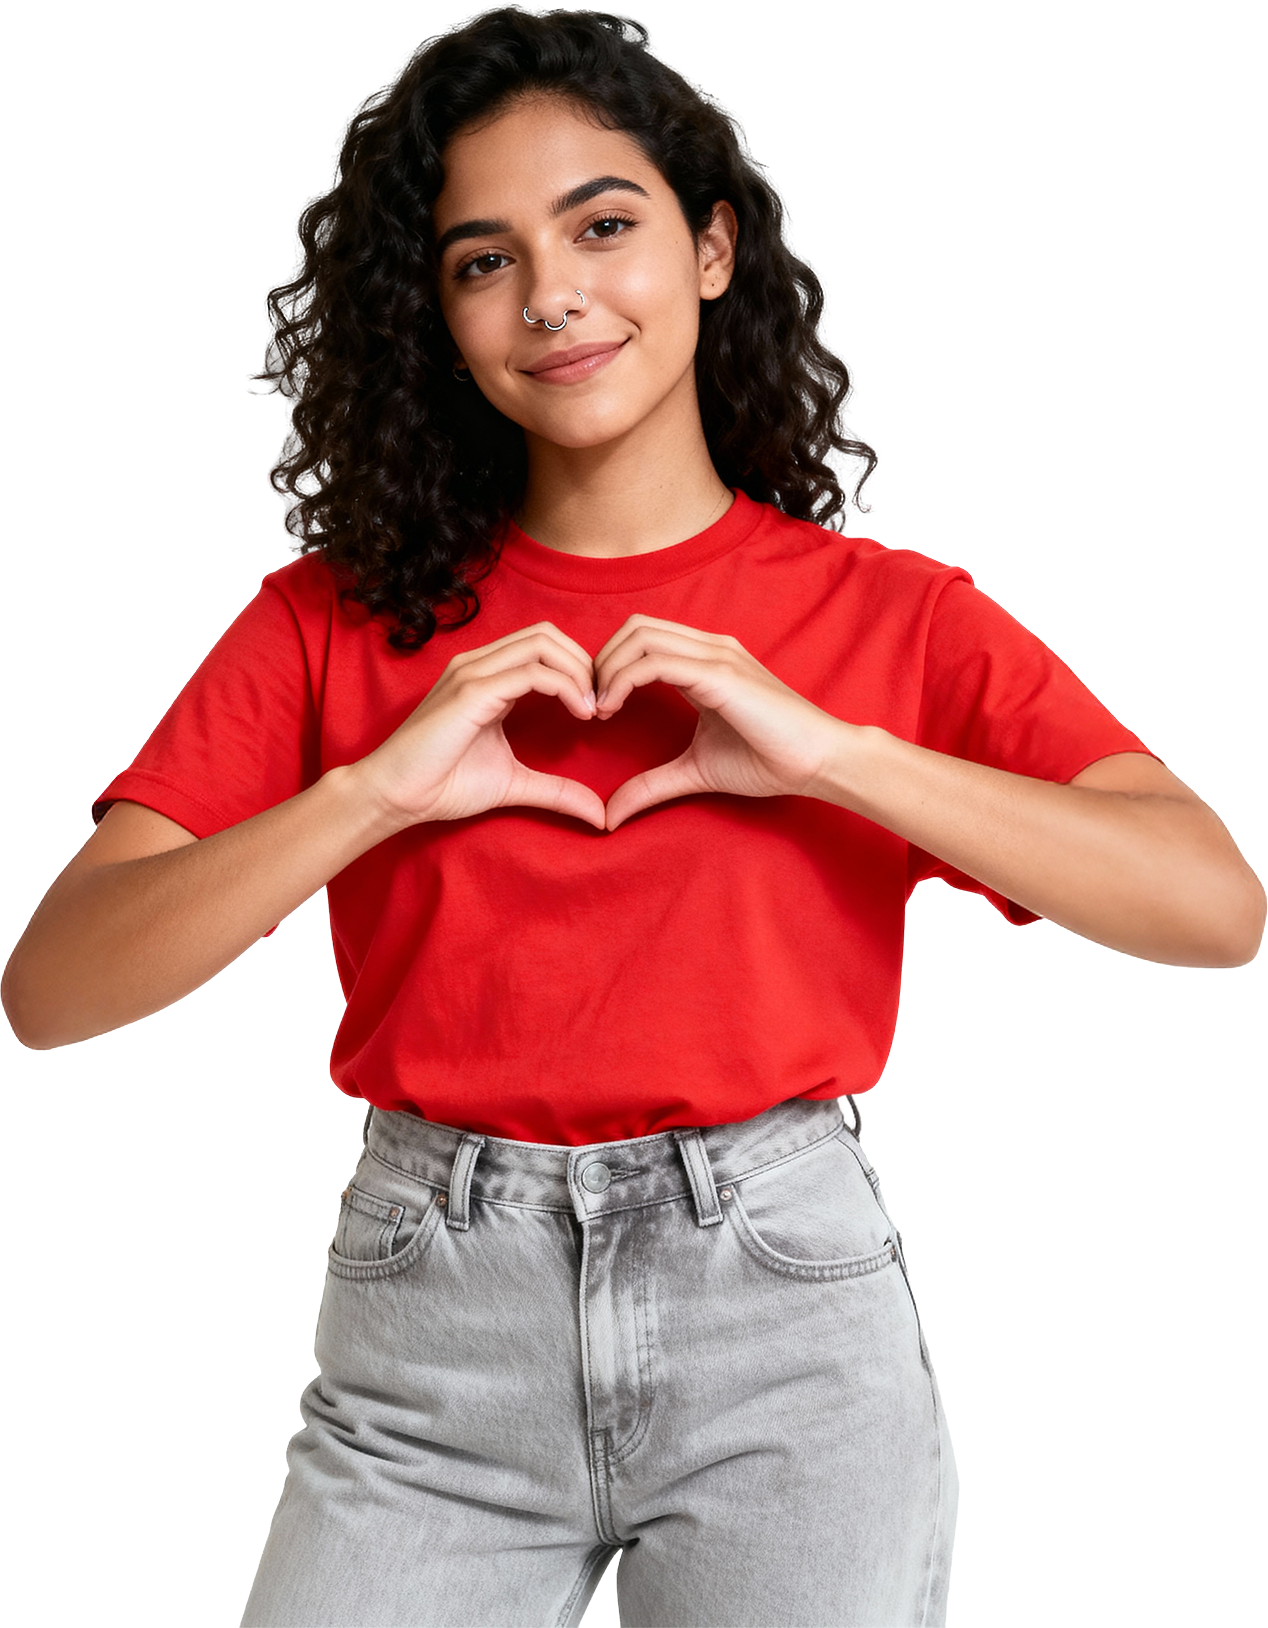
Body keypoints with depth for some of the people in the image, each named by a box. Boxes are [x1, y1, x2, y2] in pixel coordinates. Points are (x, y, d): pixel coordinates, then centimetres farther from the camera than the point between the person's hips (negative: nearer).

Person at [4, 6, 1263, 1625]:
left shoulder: (895, 619, 1)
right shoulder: (339, 621, 3)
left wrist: (826, 750, -17)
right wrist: (375, 790, -17)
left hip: (788, 1324, 0)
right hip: (429, 1335, 1)